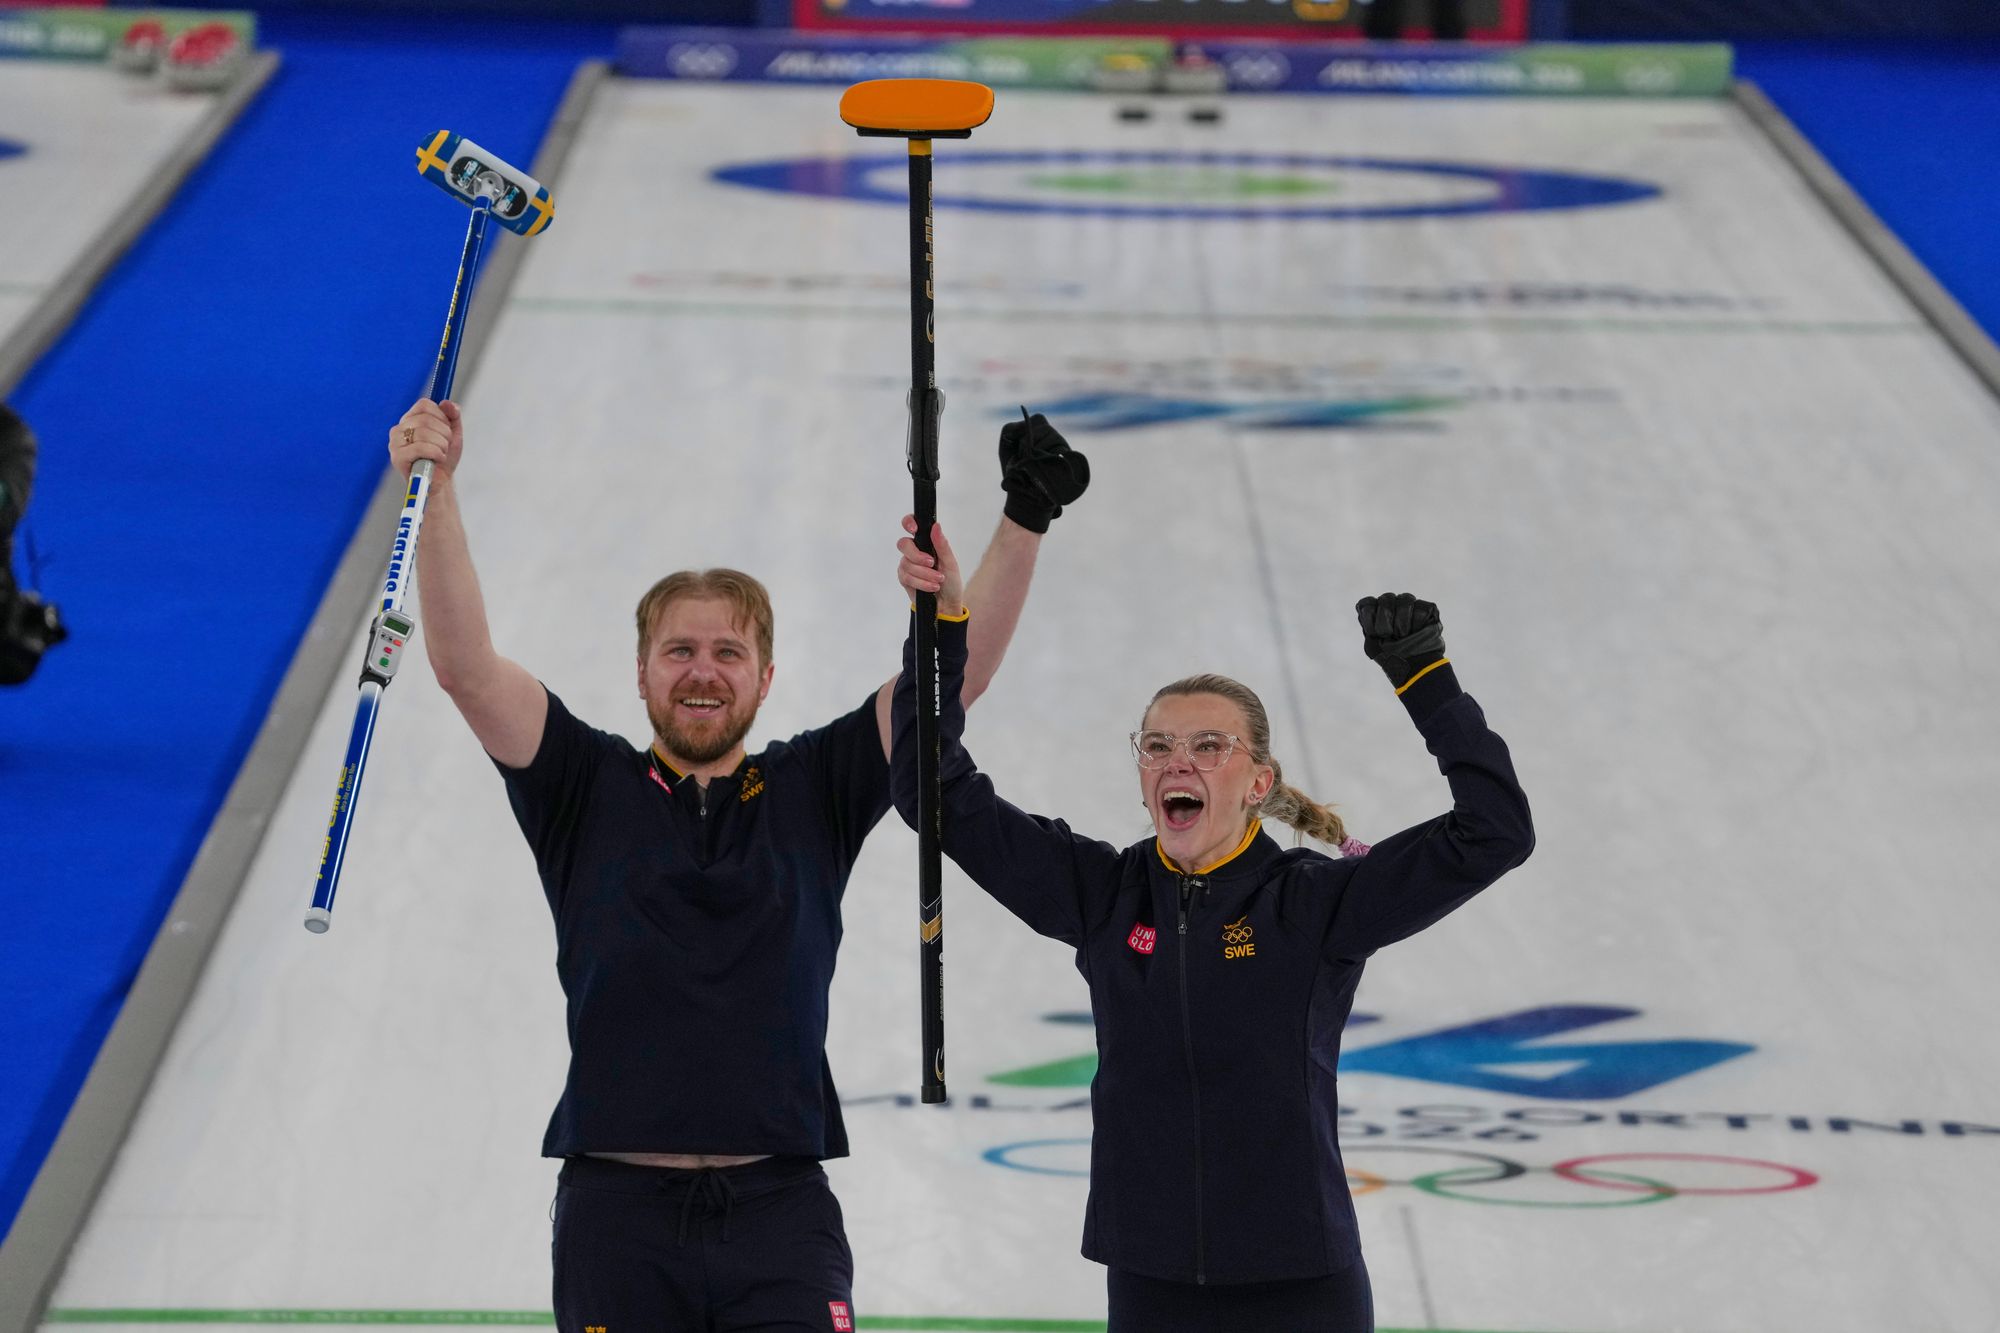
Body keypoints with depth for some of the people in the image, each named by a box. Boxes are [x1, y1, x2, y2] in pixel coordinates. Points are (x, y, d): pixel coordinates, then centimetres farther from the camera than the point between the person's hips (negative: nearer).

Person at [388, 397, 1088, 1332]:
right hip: (618, 1214, 0)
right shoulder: (590, 790, 9)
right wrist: (436, 491, -13)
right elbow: (464, 666, -3)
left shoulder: (813, 793, 11)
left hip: (780, 1216, 0)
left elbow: (959, 671, 4)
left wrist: (1024, 522, -7)